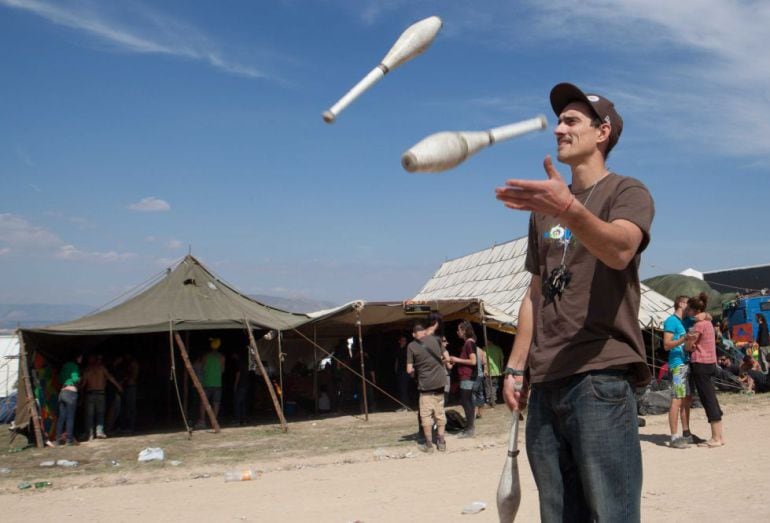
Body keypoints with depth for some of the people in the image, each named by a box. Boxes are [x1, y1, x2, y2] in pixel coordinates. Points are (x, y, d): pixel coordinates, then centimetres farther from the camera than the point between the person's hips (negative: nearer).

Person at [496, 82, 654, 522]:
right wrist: (516, 367, 14)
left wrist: (569, 209, -40)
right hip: (545, 385, 6)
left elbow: (619, 250, -22)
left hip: (601, 377, -6)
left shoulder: (627, 192, 2)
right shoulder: (547, 205, 21)